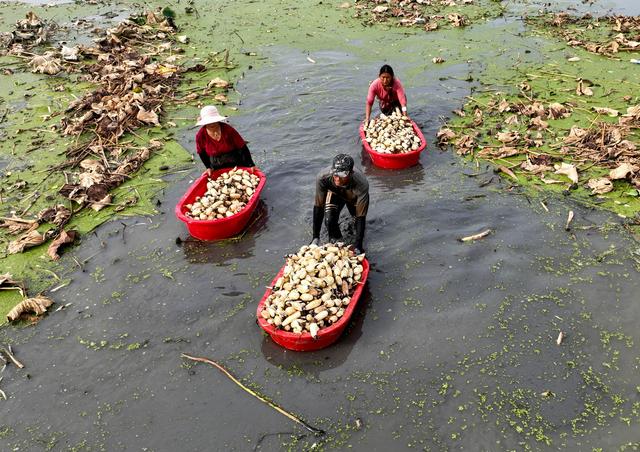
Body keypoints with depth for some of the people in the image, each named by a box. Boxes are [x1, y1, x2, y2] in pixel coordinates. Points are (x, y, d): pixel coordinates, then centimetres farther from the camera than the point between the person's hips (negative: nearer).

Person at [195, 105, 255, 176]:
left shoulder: (227, 129, -23)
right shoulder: (200, 135, -18)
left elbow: (242, 147, -19)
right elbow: (202, 153, 1)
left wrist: (251, 165, -20)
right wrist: (208, 167, -3)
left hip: (236, 164, -1)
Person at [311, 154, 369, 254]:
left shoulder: (361, 185, -42)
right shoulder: (322, 177, -39)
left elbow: (361, 217, -35)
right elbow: (318, 206, -28)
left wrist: (358, 246, -36)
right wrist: (315, 237, -26)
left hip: (354, 197, 1)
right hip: (334, 193, -1)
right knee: (329, 220, -21)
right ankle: (335, 240, 9)